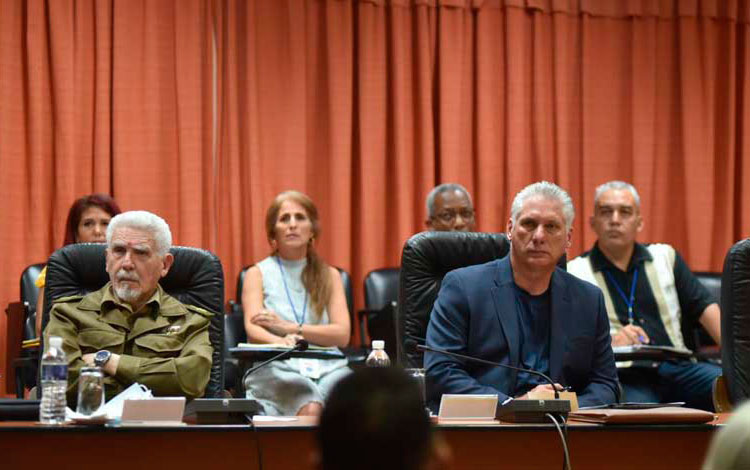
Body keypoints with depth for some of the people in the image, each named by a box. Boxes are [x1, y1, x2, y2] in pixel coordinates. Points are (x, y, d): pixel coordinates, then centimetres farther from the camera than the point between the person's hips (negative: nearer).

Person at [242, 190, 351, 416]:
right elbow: (253, 329, -4)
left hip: (327, 368, 2)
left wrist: (290, 328, -9)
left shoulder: (330, 276, 19)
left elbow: (342, 334, 6)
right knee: (311, 409, -36)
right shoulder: (258, 274, 13)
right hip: (276, 368, -2)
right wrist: (281, 341, -27)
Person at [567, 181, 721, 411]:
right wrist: (609, 342, -19)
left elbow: (705, 308, 16)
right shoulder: (574, 273, 9)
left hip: (676, 368, 4)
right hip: (621, 377, -4)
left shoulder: (665, 257, 22)